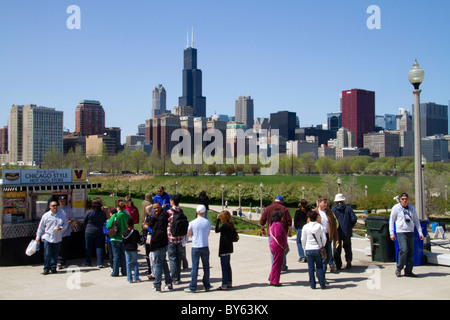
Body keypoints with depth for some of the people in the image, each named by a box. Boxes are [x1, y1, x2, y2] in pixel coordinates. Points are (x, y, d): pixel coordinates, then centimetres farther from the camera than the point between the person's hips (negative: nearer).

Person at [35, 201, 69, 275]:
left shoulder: (62, 215, 7)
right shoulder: (46, 215, 2)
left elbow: (66, 224, 12)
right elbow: (40, 227, 7)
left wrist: (61, 228, -9)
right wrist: (38, 237, 5)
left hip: (58, 238, 2)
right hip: (47, 238, -2)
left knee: (55, 254, 7)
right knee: (47, 254, -7)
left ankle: (53, 268, 20)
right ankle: (46, 269, 4)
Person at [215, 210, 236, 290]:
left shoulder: (225, 225, -19)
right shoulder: (231, 225, 7)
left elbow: (217, 230, -16)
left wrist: (217, 220, -14)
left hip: (224, 249, -9)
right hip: (229, 248, 9)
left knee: (224, 267, -5)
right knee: (228, 266, 17)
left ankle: (224, 285, -3)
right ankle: (229, 283, 25)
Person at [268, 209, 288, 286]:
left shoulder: (272, 224, 11)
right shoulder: (278, 224, -19)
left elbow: (269, 232, 22)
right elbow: (278, 236, -27)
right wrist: (283, 246, -17)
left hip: (272, 245, 10)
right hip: (278, 247, -10)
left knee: (275, 262, 22)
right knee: (277, 263, -1)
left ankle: (271, 277, 29)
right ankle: (274, 281, 5)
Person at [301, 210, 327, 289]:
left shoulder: (305, 227, -6)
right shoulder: (320, 226, -3)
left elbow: (303, 239, -1)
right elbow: (324, 239, 0)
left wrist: (304, 248, 13)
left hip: (308, 250, -1)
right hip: (318, 249, 1)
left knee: (311, 267, 6)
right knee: (319, 267, 9)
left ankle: (312, 284, 9)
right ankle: (322, 284, 9)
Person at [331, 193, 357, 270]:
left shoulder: (333, 209, -6)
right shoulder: (348, 208, -2)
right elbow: (354, 218, -6)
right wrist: (351, 226, 9)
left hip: (337, 232, -1)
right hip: (347, 232, 1)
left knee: (337, 249, 7)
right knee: (347, 248, 14)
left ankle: (338, 265, 5)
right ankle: (349, 263, 6)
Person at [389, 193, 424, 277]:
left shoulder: (412, 207, 13)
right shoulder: (396, 208, 1)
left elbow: (416, 220, 17)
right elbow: (391, 220, 3)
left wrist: (420, 232, 10)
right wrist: (391, 233, -4)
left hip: (410, 232, 5)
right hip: (401, 232, -5)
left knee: (411, 252, 3)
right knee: (404, 250, -17)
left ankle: (408, 271, 11)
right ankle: (398, 269, -1)